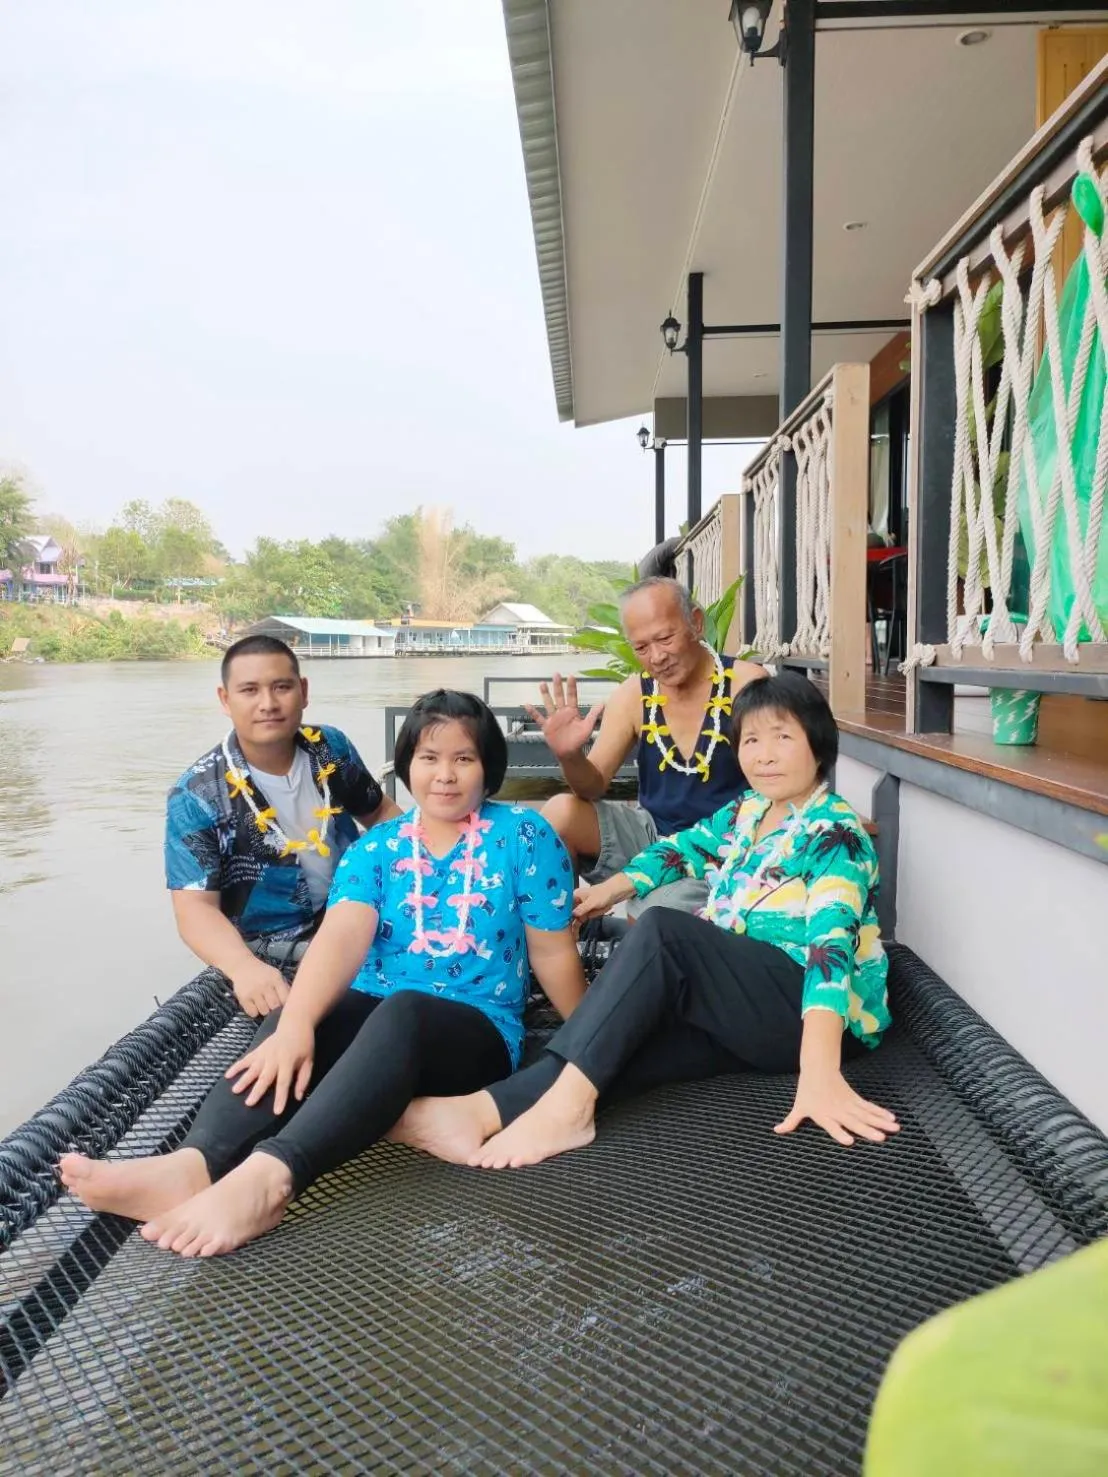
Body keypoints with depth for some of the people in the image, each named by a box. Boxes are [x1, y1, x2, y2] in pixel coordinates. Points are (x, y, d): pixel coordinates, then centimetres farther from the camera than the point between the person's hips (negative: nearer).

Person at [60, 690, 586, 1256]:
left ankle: (270, 1174, -56)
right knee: (294, 1019, -28)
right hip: (374, 1017, 4)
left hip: (477, 1035, -3)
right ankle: (196, 1164, -52)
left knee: (401, 1014, -37)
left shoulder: (523, 835, -1)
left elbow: (553, 952, 1)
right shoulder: (374, 848, 6)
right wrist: (295, 1023, -29)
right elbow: (341, 937, -12)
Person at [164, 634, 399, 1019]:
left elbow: (379, 812, 17)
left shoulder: (332, 748, 0)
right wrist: (245, 967, -38)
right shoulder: (197, 795, -12)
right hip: (275, 964, -4)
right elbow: (195, 908, -19)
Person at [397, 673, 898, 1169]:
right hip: (742, 1009, 7)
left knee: (661, 930, -28)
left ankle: (569, 1101, -35)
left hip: (814, 1019, -7)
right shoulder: (746, 811, 13)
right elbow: (681, 848, 25)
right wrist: (612, 889, 7)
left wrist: (818, 1069, -38)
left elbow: (831, 944, -25)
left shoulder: (834, 833, -10)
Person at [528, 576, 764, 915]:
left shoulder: (745, 684, -13)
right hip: (652, 832, 4)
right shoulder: (634, 695, -2)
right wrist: (571, 757, -23)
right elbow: (595, 788, 0)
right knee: (559, 814, -16)